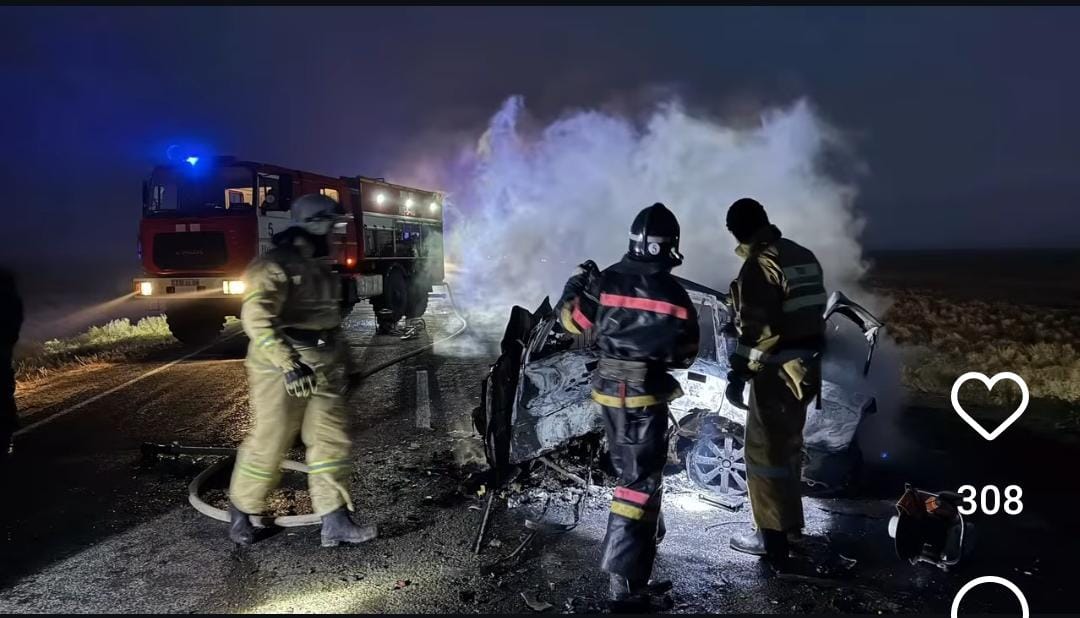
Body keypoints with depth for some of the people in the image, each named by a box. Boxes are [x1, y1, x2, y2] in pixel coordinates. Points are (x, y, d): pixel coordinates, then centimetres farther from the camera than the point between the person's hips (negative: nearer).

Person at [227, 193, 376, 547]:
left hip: (322, 370, 8)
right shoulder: (275, 266, -15)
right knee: (269, 444, 3)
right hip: (282, 371, -8)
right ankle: (241, 511, 27)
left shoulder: (319, 267, 13)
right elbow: (255, 318, -29)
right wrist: (289, 364, -37)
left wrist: (340, 355, 25)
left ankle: (335, 522, 11)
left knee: (331, 442, 5)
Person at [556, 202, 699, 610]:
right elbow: (685, 355, -2)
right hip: (645, 395, -5)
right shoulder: (674, 295, -11)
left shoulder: (606, 281, -5)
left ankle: (646, 534, 47)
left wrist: (578, 283, 21)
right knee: (641, 480, -2)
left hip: (608, 390, 5)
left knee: (632, 467, 25)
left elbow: (571, 320, 6)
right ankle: (625, 581, -6)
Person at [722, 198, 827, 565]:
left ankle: (773, 536, 7)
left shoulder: (759, 264, -16)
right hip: (806, 366, 9)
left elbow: (757, 327, -22)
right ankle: (790, 521, 34)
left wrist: (739, 372, -19)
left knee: (764, 450, 0)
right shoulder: (804, 256, 11)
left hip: (778, 371, -9)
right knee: (788, 443, 21)